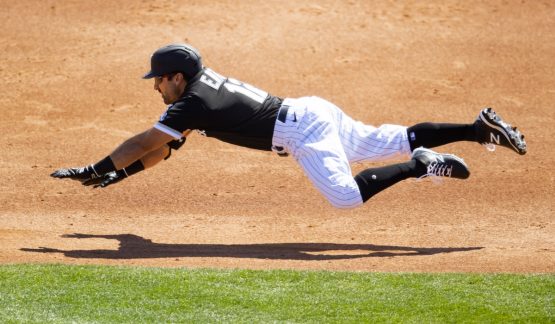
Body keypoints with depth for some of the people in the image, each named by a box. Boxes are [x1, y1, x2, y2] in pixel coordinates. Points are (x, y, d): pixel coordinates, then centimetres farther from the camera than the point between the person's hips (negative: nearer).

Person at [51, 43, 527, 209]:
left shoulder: (194, 103, -11)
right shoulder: (202, 87, 16)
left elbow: (145, 142, -13)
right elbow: (165, 147, 23)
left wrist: (94, 169, -7)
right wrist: (117, 174, 19)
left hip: (304, 131, -9)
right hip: (315, 113, 9)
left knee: (347, 197, -24)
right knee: (394, 141, 11)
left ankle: (421, 165, -18)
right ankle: (479, 128, 5)